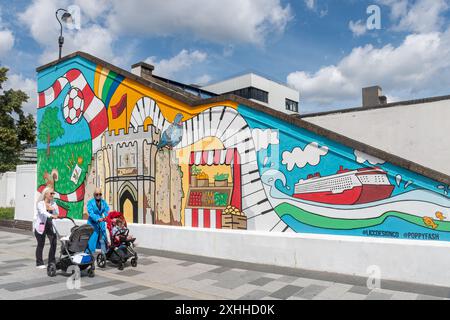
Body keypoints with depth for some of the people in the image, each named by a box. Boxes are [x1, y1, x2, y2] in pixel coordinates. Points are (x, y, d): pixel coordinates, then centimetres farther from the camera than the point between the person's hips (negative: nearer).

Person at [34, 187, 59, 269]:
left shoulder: (53, 203, 8)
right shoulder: (40, 203, -9)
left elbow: (57, 214, 3)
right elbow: (43, 212, -29)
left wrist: (53, 209, -17)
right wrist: (51, 216, -46)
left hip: (49, 225, 4)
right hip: (40, 226, -4)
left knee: (54, 242, -4)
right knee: (41, 244, 1)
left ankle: (52, 262, 10)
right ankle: (39, 263, 14)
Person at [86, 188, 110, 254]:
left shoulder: (103, 202, 9)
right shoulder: (90, 202, -5)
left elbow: (107, 210, 0)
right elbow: (91, 213, -17)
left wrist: (107, 217, -22)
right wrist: (97, 219, -33)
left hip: (101, 223, 4)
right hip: (93, 223, -4)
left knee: (103, 239, 9)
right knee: (91, 239, -7)